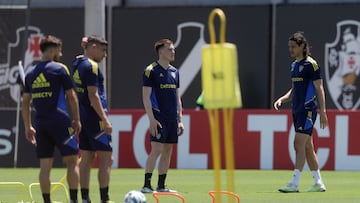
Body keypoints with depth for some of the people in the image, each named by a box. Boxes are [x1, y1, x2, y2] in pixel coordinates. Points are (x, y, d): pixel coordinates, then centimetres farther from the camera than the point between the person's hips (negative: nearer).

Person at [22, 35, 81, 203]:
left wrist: (28, 127, 19)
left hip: (40, 124, 5)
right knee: (72, 161, 2)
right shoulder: (59, 69, -4)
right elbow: (71, 96, -5)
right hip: (60, 121, -5)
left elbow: (25, 102, 12)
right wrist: (77, 120, 4)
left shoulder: (31, 74, 11)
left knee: (45, 166, 6)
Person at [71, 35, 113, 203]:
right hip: (95, 118, -9)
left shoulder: (77, 63, 10)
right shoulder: (91, 66, -14)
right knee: (106, 159, -6)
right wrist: (105, 119, -18)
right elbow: (93, 96, -19)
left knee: (87, 158, 10)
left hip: (82, 116, 9)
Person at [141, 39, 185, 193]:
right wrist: (152, 119, -15)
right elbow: (146, 97, -9)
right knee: (157, 150, -12)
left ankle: (161, 185, 12)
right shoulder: (151, 71, -6)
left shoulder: (174, 72, 15)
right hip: (159, 118, -7)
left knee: (168, 151, 7)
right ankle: (146, 185, -7)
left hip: (172, 119, 7)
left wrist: (180, 120, 14)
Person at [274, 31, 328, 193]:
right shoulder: (294, 65, 15)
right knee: (307, 147, 11)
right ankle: (318, 183, 16)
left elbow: (319, 89, -11)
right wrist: (282, 100, 6)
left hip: (308, 110, -9)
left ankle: (294, 184, -18)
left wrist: (322, 111, -16)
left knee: (299, 145, -14)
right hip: (297, 110, 9)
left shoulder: (311, 64, -10)